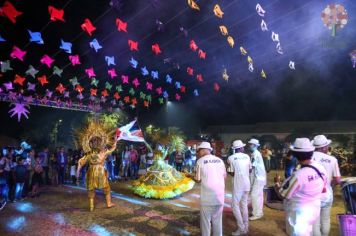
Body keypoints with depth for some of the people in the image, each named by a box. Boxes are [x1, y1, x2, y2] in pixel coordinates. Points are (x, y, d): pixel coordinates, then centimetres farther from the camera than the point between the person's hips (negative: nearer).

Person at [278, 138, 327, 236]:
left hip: (299, 213, -8)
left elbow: (282, 195, -21)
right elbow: (323, 190, 9)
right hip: (314, 210, 8)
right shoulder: (321, 168, -10)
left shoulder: (298, 175, -33)